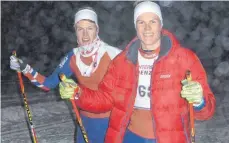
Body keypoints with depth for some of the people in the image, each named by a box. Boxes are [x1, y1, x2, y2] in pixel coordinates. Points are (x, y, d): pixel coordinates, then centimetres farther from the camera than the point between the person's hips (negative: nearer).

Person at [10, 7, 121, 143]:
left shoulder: (114, 55, -17)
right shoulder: (73, 57, -3)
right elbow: (49, 83, 1)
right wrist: (25, 69, -11)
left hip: (110, 121, -4)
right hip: (86, 120, 4)